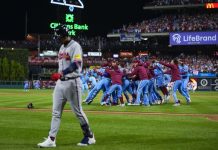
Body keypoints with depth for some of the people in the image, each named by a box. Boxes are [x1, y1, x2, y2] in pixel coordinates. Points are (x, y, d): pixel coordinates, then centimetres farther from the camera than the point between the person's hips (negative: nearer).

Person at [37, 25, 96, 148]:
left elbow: (76, 64, -24)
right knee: (56, 112, 4)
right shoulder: (62, 47, 17)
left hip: (72, 82, -8)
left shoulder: (75, 46, -10)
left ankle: (89, 136, 13)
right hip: (60, 82, 8)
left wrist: (64, 72, -36)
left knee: (78, 111, 0)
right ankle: (51, 140, 5)